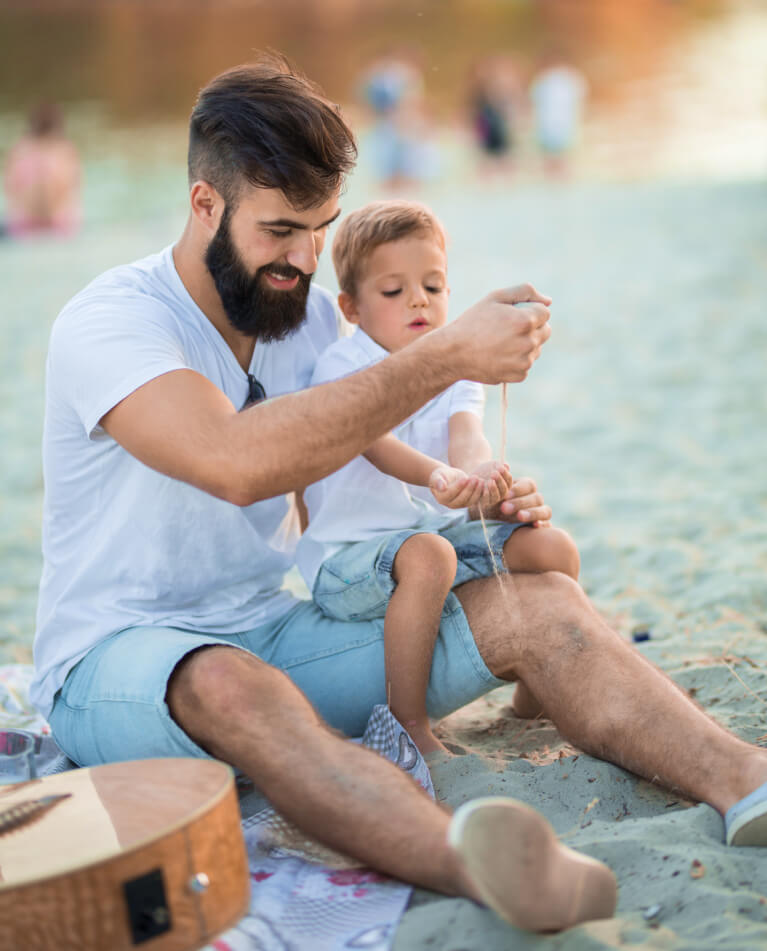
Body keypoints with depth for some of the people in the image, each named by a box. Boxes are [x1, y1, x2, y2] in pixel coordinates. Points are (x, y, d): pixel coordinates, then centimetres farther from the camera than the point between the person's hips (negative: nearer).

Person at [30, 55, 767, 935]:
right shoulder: (108, 321, -16)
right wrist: (445, 357, -32)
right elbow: (238, 462, -35)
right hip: (117, 657, -6)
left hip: (273, 633, 6)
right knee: (230, 683, -43)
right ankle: (470, 860, -64)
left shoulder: (313, 316, 6)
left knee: (541, 606, -13)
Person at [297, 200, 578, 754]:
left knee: (554, 549, -7)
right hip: (350, 551, -6)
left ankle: (534, 693, 13)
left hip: (441, 529, 6)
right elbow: (372, 440, -29)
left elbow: (465, 433, -15)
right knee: (427, 557, -37)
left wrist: (477, 466, -41)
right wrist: (436, 476, -50)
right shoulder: (343, 365, -10)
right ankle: (408, 724, -26)